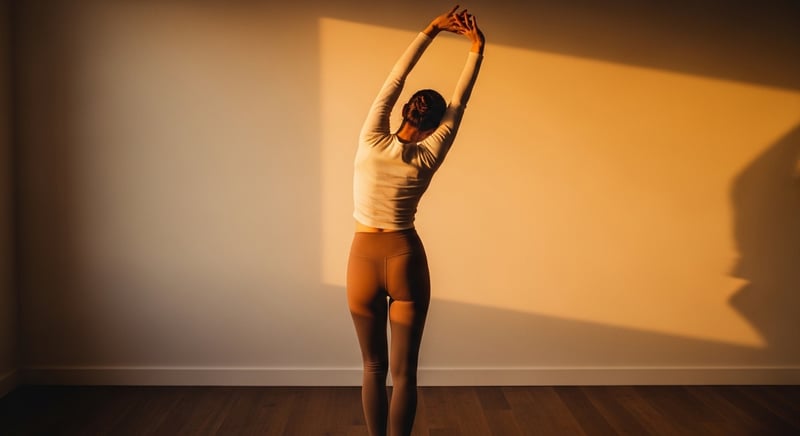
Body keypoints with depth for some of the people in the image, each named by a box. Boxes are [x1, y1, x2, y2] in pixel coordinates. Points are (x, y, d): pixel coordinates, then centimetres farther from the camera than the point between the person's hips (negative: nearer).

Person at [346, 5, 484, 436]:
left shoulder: (371, 141, -10)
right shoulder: (426, 159, -9)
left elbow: (395, 78, -3)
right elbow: (458, 103, -3)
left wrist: (431, 30, 2)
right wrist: (476, 47, 0)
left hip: (364, 260, 1)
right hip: (405, 259, -1)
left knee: (374, 369, 13)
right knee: (403, 373, 5)